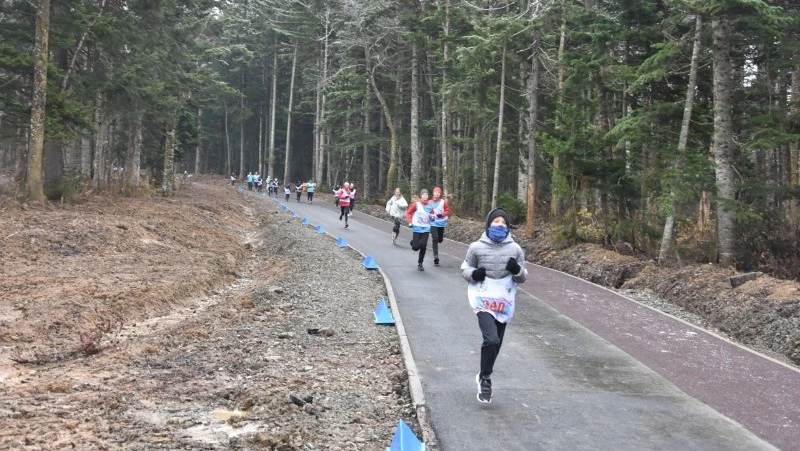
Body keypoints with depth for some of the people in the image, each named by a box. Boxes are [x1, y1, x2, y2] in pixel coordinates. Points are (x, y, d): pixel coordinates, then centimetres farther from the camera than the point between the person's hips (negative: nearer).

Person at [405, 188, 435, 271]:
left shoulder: (430, 205, 4)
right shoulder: (416, 204, -7)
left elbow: (431, 215, 17)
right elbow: (408, 213, -1)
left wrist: (433, 216, -6)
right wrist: (410, 222, -11)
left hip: (426, 229, 3)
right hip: (417, 228, -2)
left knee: (423, 246, -7)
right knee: (416, 247, -6)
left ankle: (420, 263, 9)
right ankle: (413, 242, 32)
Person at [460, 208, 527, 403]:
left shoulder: (515, 249, 1)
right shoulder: (477, 247, -5)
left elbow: (522, 278, 9)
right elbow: (464, 269, 7)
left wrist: (517, 270, -14)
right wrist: (474, 274, -15)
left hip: (504, 303, 4)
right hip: (484, 300, -3)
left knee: (496, 343, 14)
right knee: (491, 340, -19)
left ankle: (483, 376, 38)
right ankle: (485, 379, 3)